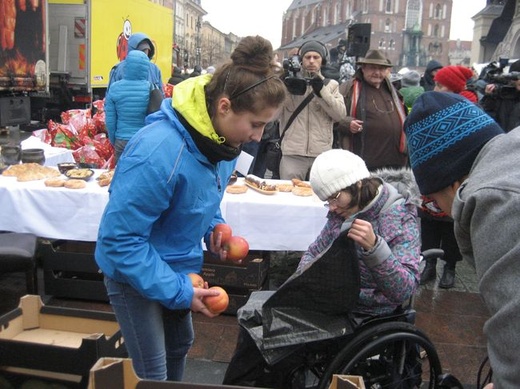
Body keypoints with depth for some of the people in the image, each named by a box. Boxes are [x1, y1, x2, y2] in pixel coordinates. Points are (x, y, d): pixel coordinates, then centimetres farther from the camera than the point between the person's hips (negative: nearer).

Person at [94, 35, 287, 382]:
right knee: (152, 373, 6)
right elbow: (121, 239, -31)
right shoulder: (159, 152, -36)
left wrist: (214, 226, -9)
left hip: (175, 266, 8)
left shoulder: (221, 138, -10)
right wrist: (179, 292, -28)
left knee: (180, 343, 27)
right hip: (133, 272, -7)